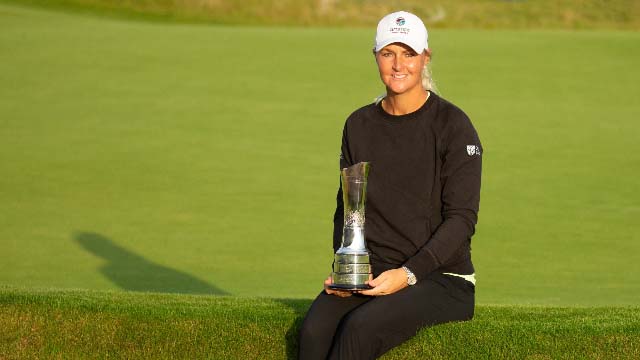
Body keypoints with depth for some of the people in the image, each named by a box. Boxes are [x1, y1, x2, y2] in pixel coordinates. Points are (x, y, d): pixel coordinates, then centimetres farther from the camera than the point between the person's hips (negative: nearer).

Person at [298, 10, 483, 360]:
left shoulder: (452, 125, -5)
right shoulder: (359, 125, 11)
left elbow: (462, 219, -9)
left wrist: (408, 274, -19)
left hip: (441, 278, -4)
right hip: (371, 275, 4)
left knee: (361, 328, -32)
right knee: (314, 330, -27)